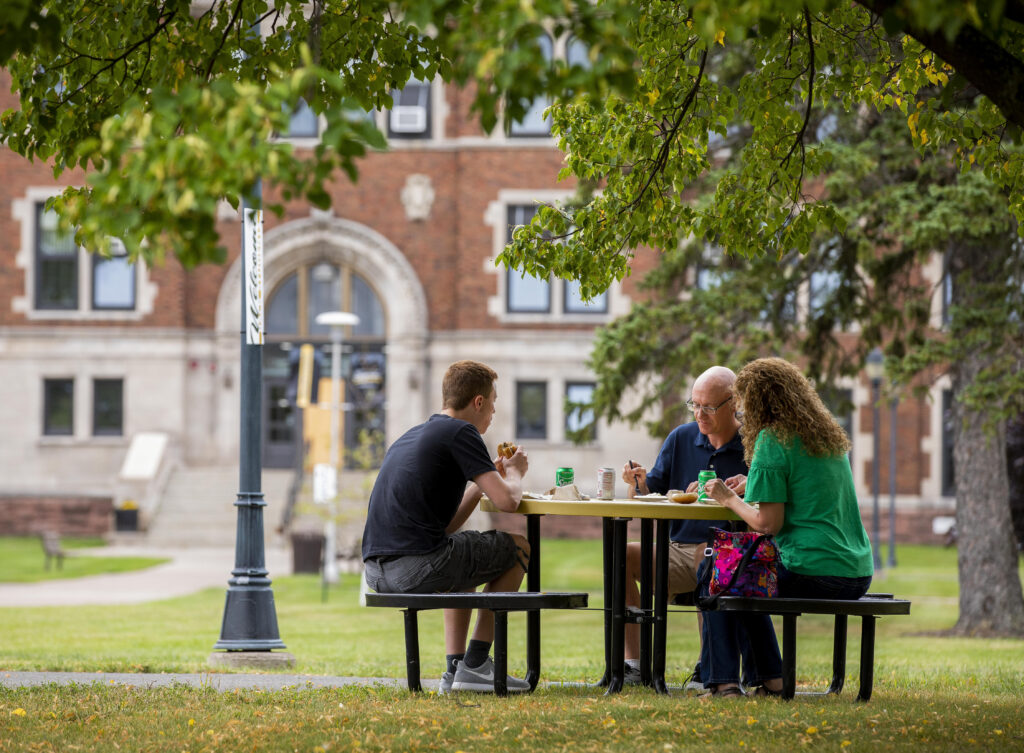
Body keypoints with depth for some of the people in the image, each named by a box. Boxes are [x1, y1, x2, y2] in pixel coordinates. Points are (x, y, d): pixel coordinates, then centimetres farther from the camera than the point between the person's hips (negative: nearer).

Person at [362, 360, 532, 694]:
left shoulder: (411, 436, 25)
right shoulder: (461, 432, -2)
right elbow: (506, 501, -9)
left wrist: (481, 482, 28)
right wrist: (514, 474, 13)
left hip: (377, 572, 9)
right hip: (417, 567, -9)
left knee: (461, 557, 37)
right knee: (517, 549, 12)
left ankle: (455, 667, 23)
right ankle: (474, 665, 10)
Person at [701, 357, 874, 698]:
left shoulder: (773, 440, -10)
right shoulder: (829, 434, 15)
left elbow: (768, 524, -13)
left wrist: (729, 499, 3)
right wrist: (751, 490, 25)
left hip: (813, 575, -8)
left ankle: (723, 681, 11)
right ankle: (772, 680, 27)